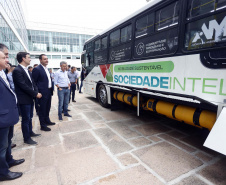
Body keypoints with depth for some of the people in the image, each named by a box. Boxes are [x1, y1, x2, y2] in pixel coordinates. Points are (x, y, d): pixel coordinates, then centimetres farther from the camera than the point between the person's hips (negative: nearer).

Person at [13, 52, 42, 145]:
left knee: (29, 117, 20)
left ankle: (30, 132, 36)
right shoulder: (17, 70, -16)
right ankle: (26, 138, 16)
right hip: (24, 99, -8)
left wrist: (36, 92, -3)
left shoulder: (27, 70, 12)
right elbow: (23, 86, -21)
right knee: (26, 119, 3)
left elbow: (32, 83, 12)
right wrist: (36, 94, -17)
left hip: (30, 98, 8)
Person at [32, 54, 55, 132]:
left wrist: (51, 90, 12)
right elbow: (34, 82, -11)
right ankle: (43, 125, 14)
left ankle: (47, 121, 34)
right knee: (42, 109, 3)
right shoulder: (37, 69, -12)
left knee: (47, 108, 19)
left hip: (49, 92, 8)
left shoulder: (47, 69, 13)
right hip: (42, 93, -8)